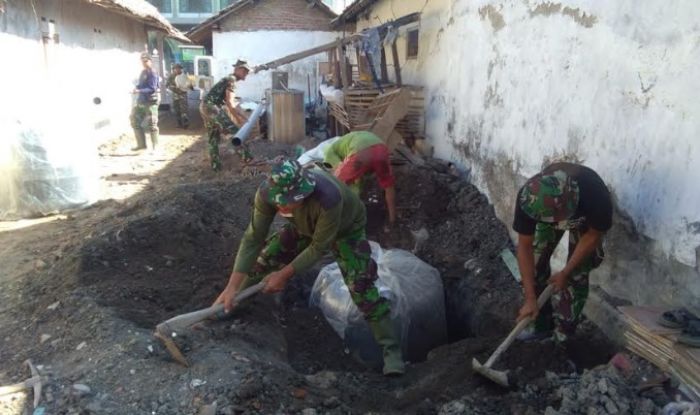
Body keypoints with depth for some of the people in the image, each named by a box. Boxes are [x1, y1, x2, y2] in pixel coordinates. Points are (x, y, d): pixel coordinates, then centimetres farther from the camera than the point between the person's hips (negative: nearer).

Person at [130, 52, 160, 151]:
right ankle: (141, 144, 24)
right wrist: (136, 88, 1)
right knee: (135, 122, 13)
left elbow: (152, 89, -21)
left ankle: (155, 147, 1)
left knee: (151, 125, -7)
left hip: (150, 102, -10)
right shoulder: (143, 72, 14)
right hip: (141, 101, 10)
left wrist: (139, 91, -28)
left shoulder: (152, 73, -13)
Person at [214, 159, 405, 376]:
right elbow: (253, 239, -26)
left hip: (347, 229, -4)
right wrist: (232, 287, -31)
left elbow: (318, 247, -31)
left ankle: (391, 349, -6)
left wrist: (285, 274, -26)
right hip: (305, 226, 5)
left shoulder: (328, 198, -47)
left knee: (360, 286, -19)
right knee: (264, 257, -3)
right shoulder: (267, 192, -33)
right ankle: (233, 305, 23)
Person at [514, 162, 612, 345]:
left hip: (584, 219, -1)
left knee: (577, 276, -8)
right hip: (548, 210, 2)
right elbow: (525, 247, -28)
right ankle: (542, 325, 15)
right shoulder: (529, 198, -40)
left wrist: (565, 272, -17)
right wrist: (530, 298, -27)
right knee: (534, 264, -6)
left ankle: (562, 338, 9)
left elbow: (593, 236, -22)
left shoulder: (596, 195, -44)